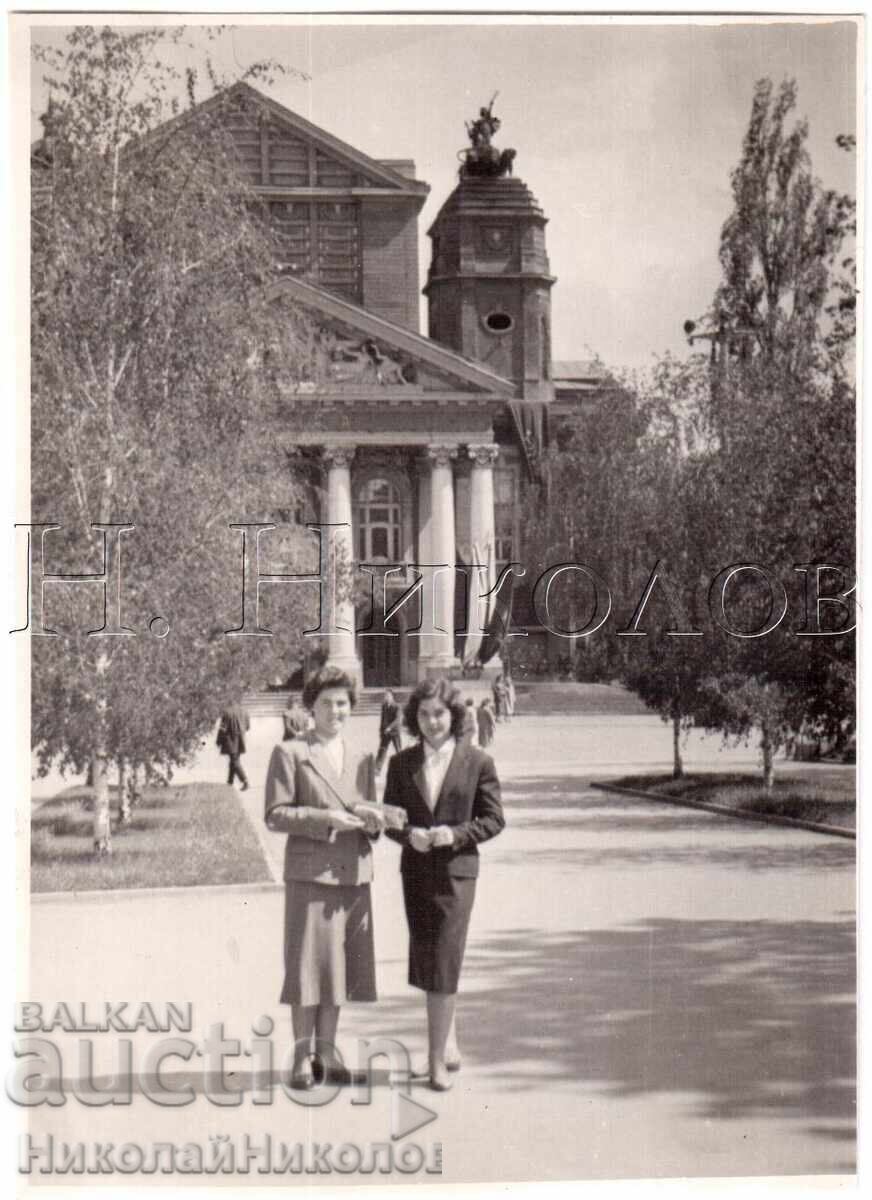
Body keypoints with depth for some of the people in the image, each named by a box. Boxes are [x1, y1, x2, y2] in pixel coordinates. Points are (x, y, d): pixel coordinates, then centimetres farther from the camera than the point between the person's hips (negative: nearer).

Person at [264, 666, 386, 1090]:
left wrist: (372, 819, -6)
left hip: (353, 873, 5)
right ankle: (302, 1056, 6)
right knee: (308, 965, -3)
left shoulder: (361, 759, 15)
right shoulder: (289, 753, -1)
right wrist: (327, 819, -17)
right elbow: (275, 815, -6)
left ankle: (327, 1051, 18)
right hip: (310, 872, -5)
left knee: (339, 965, 8)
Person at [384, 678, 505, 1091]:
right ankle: (449, 1042, 29)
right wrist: (408, 835, -12)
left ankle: (438, 1059, -2)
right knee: (426, 962, 12)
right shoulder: (401, 763, 5)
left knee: (443, 964, -9)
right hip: (415, 871, 4)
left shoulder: (477, 762, -3)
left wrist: (456, 834, -16)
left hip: (456, 871, -4)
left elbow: (493, 818, 0)